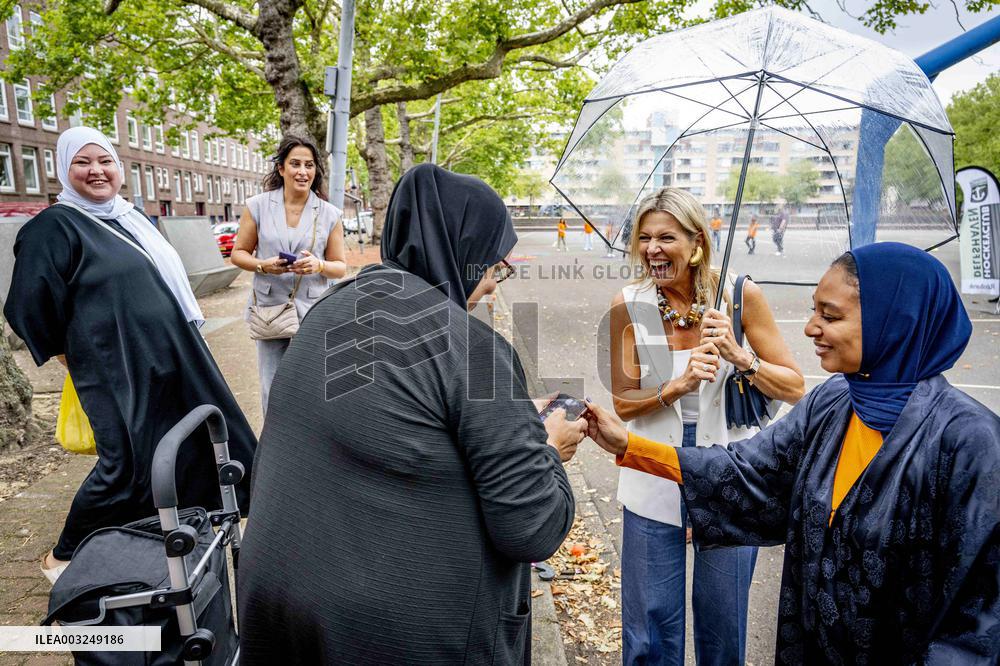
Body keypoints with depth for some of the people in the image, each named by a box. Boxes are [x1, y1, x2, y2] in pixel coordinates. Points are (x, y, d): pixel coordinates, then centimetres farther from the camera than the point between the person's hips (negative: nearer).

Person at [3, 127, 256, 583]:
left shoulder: (131, 218, 14)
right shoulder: (54, 227, -11)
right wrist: (78, 357, -3)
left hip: (171, 358, 8)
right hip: (118, 371, -8)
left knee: (192, 443, 15)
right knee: (127, 465, -2)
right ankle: (62, 557, 20)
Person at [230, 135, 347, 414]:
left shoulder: (329, 214, 2)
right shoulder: (257, 206, 1)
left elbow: (340, 266, 7)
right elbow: (238, 253, 8)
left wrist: (318, 266, -15)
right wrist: (263, 265, -13)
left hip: (313, 313, 0)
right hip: (270, 310, 0)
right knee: (272, 394, 6)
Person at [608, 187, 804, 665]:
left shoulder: (741, 296, -9)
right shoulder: (628, 306, -8)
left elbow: (794, 389, -5)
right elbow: (621, 403, -6)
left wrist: (739, 356, -21)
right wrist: (678, 386, -22)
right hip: (654, 482, 0)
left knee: (723, 625, 18)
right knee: (650, 626, 12)